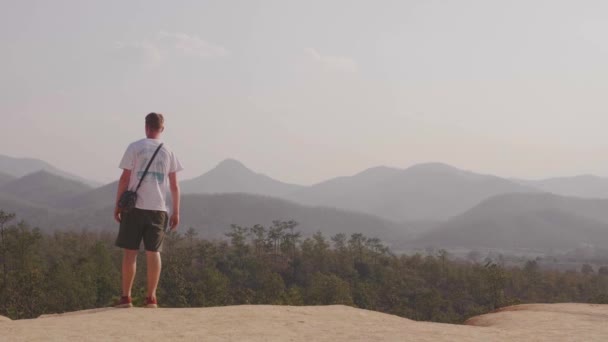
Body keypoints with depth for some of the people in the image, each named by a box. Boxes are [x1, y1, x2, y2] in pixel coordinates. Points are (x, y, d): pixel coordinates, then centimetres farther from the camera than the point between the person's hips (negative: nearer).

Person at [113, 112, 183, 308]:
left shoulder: (135, 148, -1)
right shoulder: (168, 152, 8)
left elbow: (125, 178, -4)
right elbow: (174, 184, 7)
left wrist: (118, 205, 3)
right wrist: (176, 212, 11)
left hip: (135, 206, -2)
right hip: (158, 208, 2)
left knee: (130, 251, 2)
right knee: (153, 252, 5)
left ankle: (126, 297, 1)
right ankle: (151, 298, 4)